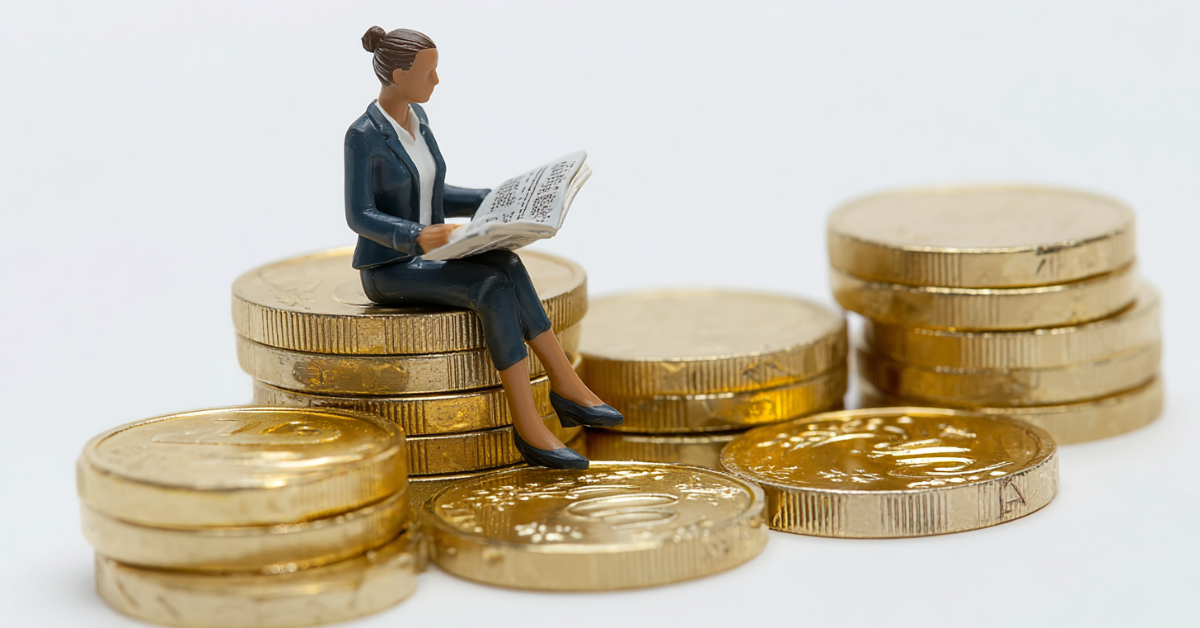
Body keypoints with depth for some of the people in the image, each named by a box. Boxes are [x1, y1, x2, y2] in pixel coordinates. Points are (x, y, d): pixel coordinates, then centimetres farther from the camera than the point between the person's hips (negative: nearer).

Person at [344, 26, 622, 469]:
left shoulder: (415, 117, 9)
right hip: (389, 271, -7)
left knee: (505, 267, -24)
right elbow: (359, 217, -19)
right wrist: (417, 237, -36)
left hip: (427, 262, 7)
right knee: (494, 287, -29)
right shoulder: (362, 136, -16)